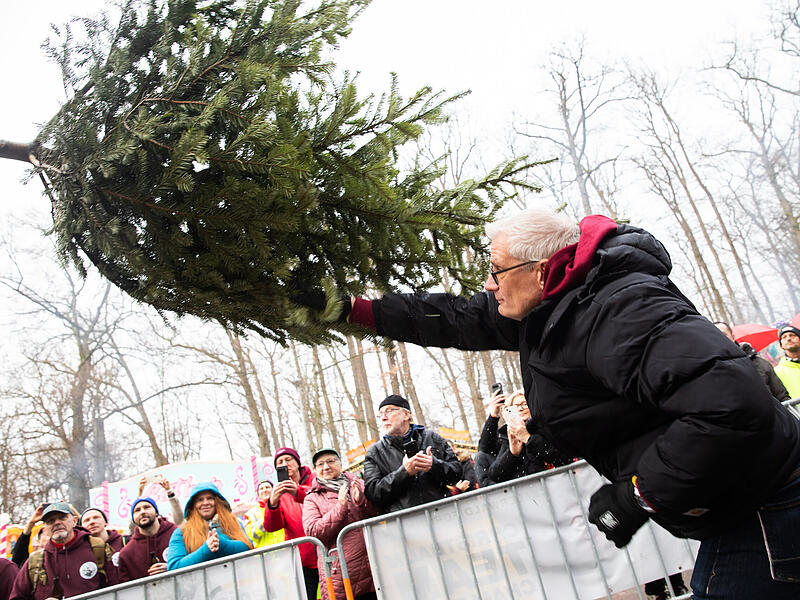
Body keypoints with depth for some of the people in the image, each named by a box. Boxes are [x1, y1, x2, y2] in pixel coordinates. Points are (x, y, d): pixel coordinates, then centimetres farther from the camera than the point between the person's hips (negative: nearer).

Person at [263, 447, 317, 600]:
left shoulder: (315, 481, 7)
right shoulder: (280, 493, 11)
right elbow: (271, 526, -3)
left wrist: (299, 494, -27)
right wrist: (272, 503, -23)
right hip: (301, 561, 1)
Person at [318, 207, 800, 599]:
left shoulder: (620, 312, -28)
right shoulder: (543, 309, 4)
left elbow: (734, 404, -38)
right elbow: (453, 319, 12)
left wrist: (637, 495, -27)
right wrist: (353, 309, 12)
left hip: (760, 509, -9)